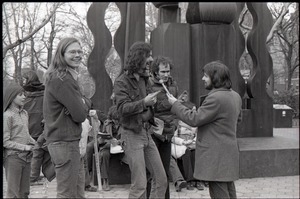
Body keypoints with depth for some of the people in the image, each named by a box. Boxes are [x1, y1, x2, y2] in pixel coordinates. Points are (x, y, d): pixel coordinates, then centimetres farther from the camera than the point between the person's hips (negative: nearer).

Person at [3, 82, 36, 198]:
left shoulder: (24, 113, 10)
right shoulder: (7, 115, -11)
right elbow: (6, 142, -13)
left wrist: (35, 143, 2)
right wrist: (25, 147, -16)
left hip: (26, 157, 7)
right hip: (13, 157, -7)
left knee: (24, 192, 12)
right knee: (13, 193, -1)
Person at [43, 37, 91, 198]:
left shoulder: (68, 76, 16)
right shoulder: (62, 80, -17)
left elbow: (83, 103, 13)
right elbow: (80, 115, -20)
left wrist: (83, 103, -8)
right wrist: (85, 104, -1)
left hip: (71, 140, 10)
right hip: (65, 142, -10)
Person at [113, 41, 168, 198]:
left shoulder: (144, 79, 12)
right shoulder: (122, 82, -10)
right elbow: (122, 108, -21)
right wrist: (144, 102, -32)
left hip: (146, 132, 7)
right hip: (131, 134, -7)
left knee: (161, 180, 7)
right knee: (139, 185, -7)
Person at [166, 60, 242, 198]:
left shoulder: (215, 98, -22)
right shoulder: (235, 96, 10)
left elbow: (194, 119, -19)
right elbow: (238, 118, 25)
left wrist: (175, 104, -9)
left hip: (216, 155, -10)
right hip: (229, 153, 10)